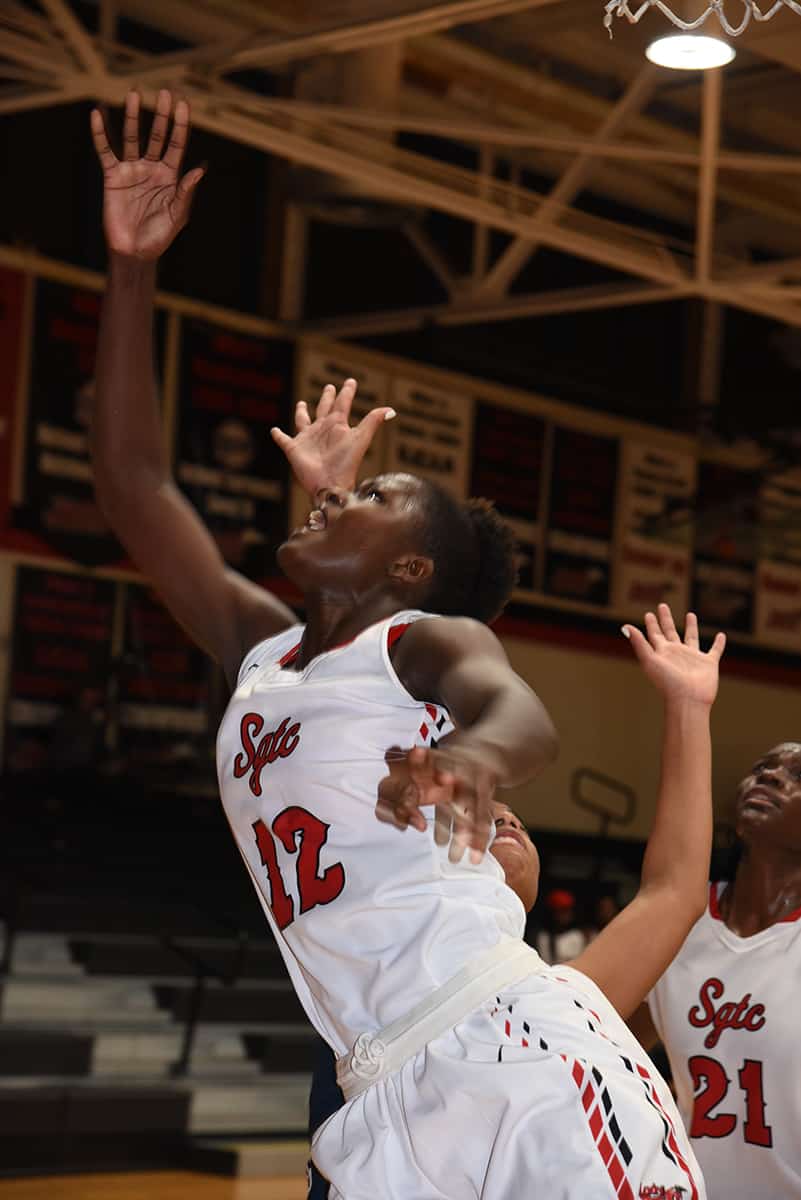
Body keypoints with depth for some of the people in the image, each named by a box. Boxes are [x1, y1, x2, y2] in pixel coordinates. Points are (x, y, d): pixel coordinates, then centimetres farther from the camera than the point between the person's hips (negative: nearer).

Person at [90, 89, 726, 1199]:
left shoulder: (433, 639, 2)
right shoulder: (259, 652, 21)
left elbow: (524, 715, -21)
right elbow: (132, 487, 20)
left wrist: (468, 758, -46)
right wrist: (133, 271, 14)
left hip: (521, 1061, -6)